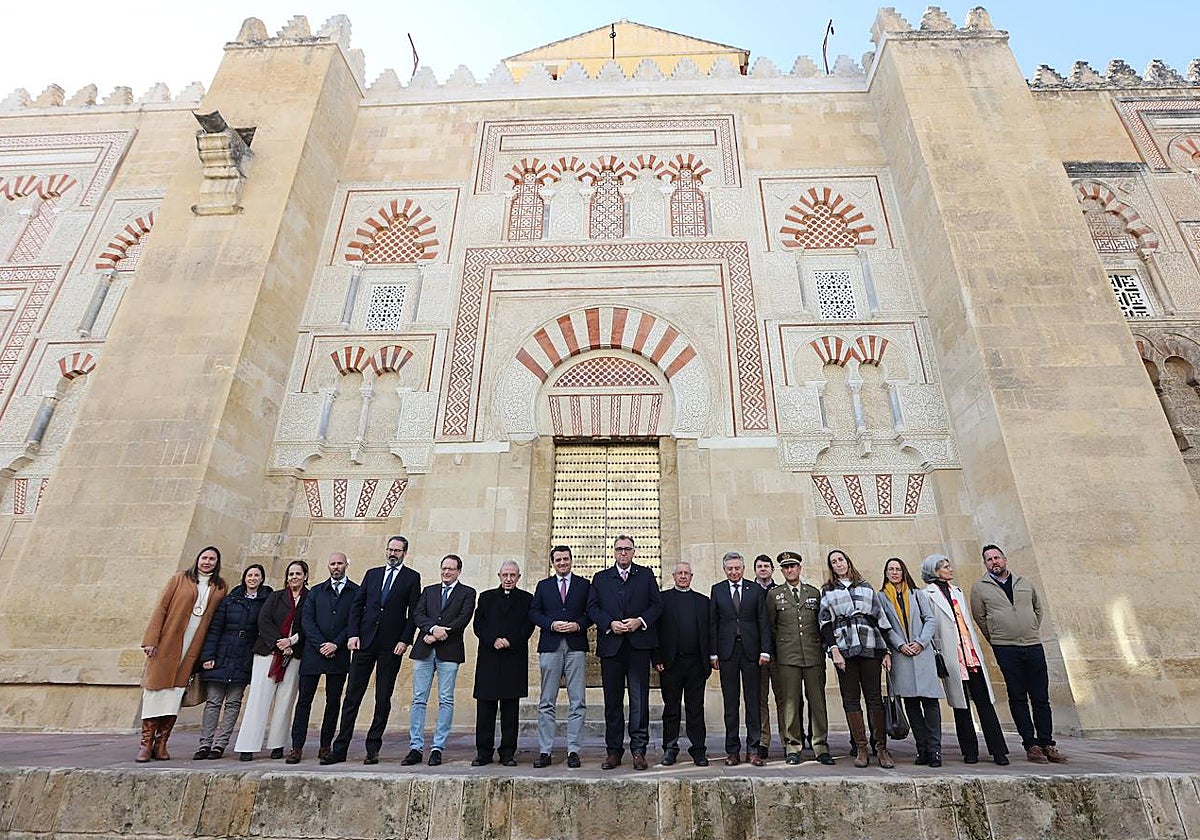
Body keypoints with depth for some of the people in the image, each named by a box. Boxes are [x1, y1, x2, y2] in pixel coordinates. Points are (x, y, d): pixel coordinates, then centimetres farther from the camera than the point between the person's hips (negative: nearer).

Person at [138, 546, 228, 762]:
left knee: (175, 694, 3)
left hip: (192, 650, 2)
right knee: (156, 690, 1)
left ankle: (161, 744, 13)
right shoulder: (179, 579, 3)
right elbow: (160, 608, -1)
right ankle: (146, 743, 12)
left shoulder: (221, 588, 9)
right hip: (167, 645, -2)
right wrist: (151, 640, -9)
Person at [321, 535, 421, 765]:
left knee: (383, 699, 5)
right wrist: (353, 634, 0)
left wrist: (405, 640, -10)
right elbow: (357, 605, 11)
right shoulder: (372, 574, 13)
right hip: (365, 642, 3)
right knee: (352, 696, 5)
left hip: (391, 646, -3)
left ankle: (373, 749, 15)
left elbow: (414, 613, -1)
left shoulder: (412, 578, 3)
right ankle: (339, 749, 13)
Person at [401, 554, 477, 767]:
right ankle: (416, 748, 10)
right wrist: (433, 628, -14)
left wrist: (437, 635, -10)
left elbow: (463, 620, -6)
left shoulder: (467, 593, 7)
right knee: (419, 700, 3)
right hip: (424, 651, 3)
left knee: (446, 701, -1)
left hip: (449, 651, -3)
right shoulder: (428, 591, 17)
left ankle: (438, 749, 7)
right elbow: (417, 615, 4)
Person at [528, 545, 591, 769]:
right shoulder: (543, 586, 13)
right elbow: (533, 612, 6)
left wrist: (578, 625, -11)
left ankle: (573, 750, 8)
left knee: (577, 702, 0)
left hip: (576, 647, -1)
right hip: (550, 647, 1)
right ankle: (544, 751, 11)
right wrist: (551, 624, -9)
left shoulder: (584, 585, 10)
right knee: (546, 702, 3)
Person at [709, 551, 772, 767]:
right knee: (730, 702, 6)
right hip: (727, 651, 0)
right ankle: (732, 750, 13)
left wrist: (765, 650, -4)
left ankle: (753, 749, 12)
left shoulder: (756, 590, 6)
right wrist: (713, 653, -1)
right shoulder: (717, 590, 6)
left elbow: (763, 622, 4)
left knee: (753, 701, 3)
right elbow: (712, 623, 4)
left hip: (751, 650, 0)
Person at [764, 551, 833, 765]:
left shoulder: (814, 592, 12)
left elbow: (822, 623, 15)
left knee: (817, 701, 2)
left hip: (814, 655, 2)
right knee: (789, 703, 0)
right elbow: (770, 626, 10)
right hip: (787, 657, -1)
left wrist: (822, 649, 10)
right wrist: (774, 651, 5)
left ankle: (821, 747, 13)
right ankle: (792, 747, 11)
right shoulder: (774, 595, 7)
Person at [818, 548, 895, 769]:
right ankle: (860, 748, 6)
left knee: (874, 697, -1)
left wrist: (886, 651, 6)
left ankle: (881, 748, 4)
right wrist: (834, 650, -8)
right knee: (851, 698, 0)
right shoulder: (827, 591, 11)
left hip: (871, 647, 1)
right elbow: (825, 622, 4)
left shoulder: (866, 588, 16)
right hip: (844, 649, -1)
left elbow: (881, 618, 13)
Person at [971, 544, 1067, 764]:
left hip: (1033, 646, 3)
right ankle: (1030, 744, 10)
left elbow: (1038, 609, 23)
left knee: (1041, 698, 6)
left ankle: (1047, 743, 17)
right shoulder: (979, 587, 0)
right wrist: (997, 639, 8)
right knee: (1018, 698, 2)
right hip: (1005, 649, -3)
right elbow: (979, 618, 5)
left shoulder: (1025, 582, 11)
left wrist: (1033, 632, 16)